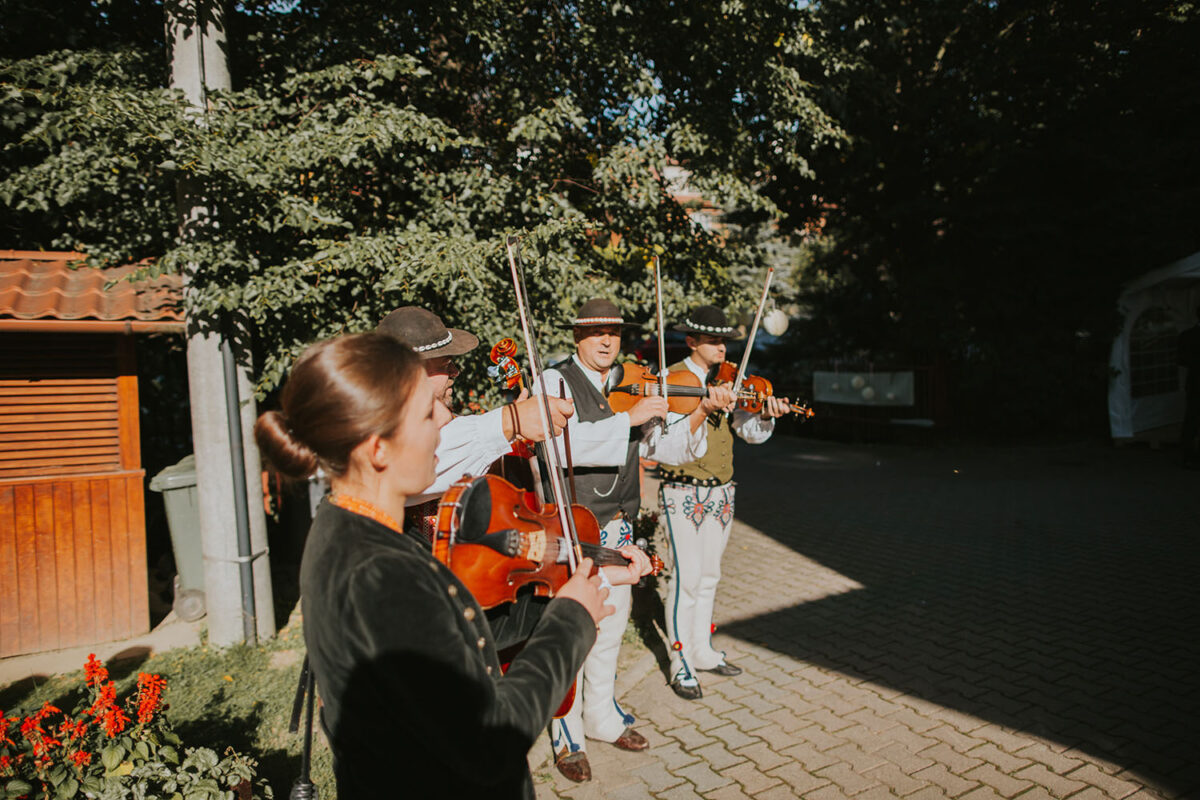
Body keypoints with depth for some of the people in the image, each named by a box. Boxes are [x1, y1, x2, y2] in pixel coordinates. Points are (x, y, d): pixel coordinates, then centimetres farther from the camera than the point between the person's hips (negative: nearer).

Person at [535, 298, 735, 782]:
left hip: (617, 531, 6)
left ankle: (602, 717, 38)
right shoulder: (556, 383, -8)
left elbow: (670, 448, 8)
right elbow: (565, 442, -25)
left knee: (611, 625, 18)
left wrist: (702, 412, -7)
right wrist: (629, 418, -27)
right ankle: (567, 736, 20)